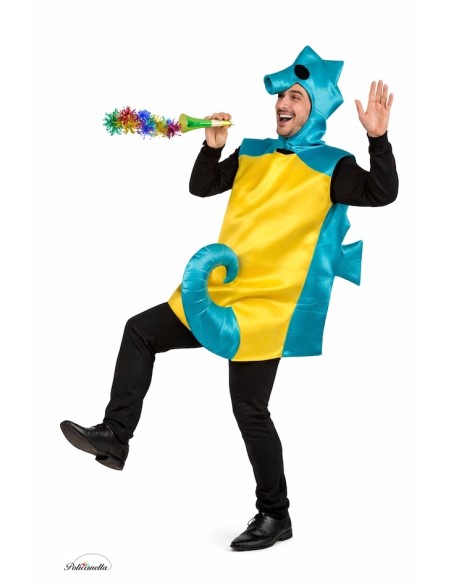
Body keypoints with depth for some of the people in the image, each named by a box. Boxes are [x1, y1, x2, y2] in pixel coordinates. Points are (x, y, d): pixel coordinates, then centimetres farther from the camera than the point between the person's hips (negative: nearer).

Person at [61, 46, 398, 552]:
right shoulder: (252, 155, 13)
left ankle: (275, 515, 13)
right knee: (140, 331, 8)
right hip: (219, 293, 7)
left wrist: (377, 139, -30)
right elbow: (201, 187, 16)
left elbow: (382, 193, -18)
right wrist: (213, 146, 0)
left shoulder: (329, 166, -5)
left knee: (249, 409, -4)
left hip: (267, 305, -7)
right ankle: (115, 437, 13)